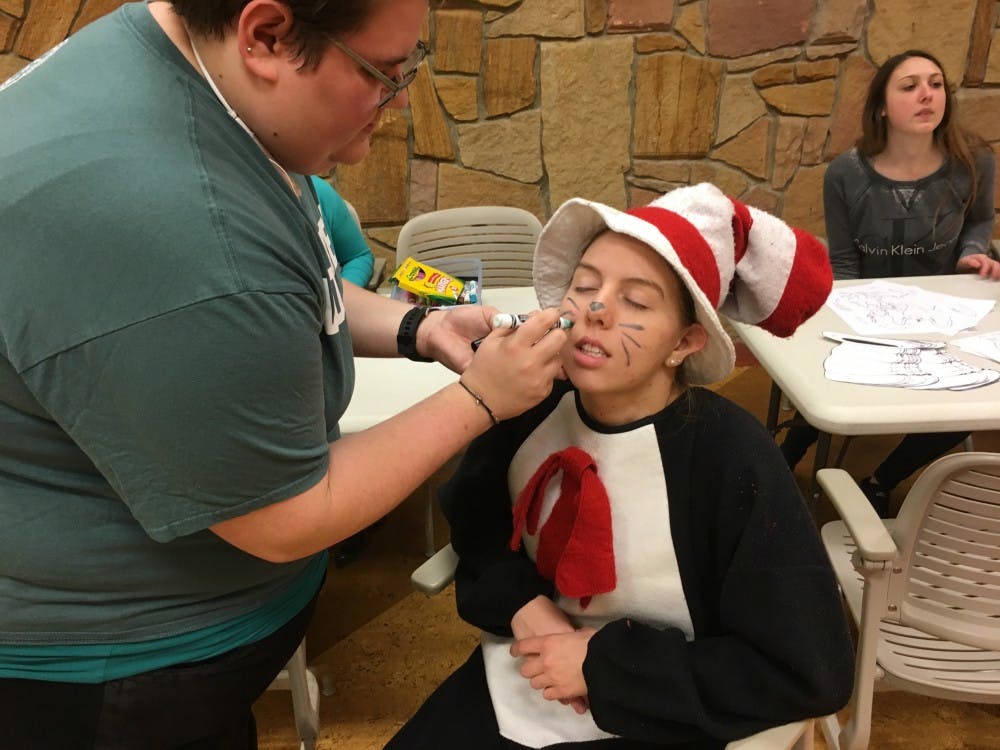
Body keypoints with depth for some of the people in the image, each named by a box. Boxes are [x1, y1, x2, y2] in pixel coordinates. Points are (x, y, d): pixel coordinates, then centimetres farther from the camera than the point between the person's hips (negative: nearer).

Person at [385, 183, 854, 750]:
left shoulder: (732, 458, -24)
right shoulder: (533, 403, -11)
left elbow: (808, 672, -19)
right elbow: (473, 516, 9)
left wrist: (605, 664, -19)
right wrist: (520, 602, -11)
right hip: (514, 682, 5)